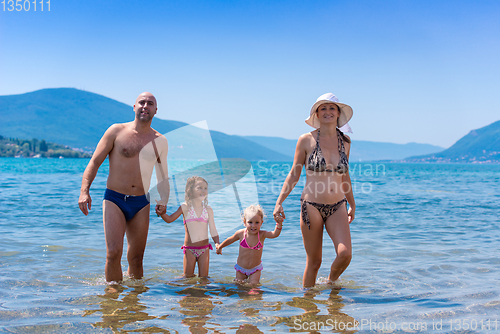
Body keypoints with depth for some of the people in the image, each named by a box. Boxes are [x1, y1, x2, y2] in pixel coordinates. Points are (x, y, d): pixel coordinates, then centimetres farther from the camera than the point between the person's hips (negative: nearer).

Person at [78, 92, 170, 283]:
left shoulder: (160, 142, 10)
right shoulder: (117, 131, 0)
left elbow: (163, 178, 17)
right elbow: (94, 162, -1)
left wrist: (163, 202, -1)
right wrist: (84, 191, -15)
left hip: (141, 204, 3)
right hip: (114, 200, -3)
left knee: (136, 258, 7)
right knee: (113, 252, -16)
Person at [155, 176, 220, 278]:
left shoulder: (208, 209, 4)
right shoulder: (185, 207, -1)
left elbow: (213, 230, 4)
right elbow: (170, 219, -3)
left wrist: (217, 243, -12)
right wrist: (162, 213, -25)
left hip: (204, 249, 2)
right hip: (189, 250, -2)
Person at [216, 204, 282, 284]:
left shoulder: (262, 235, -19)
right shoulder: (241, 233, -15)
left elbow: (274, 234, -37)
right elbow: (230, 240, 4)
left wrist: (279, 224, -56)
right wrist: (219, 247, 18)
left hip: (255, 269, -1)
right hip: (241, 268, 1)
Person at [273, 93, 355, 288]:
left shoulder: (345, 142, 7)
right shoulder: (306, 140, -3)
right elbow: (294, 175, 3)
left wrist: (352, 204, 26)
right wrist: (279, 202, -3)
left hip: (337, 207, 3)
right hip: (311, 206, -2)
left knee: (345, 254, -15)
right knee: (314, 261, 2)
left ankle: (331, 282, 16)